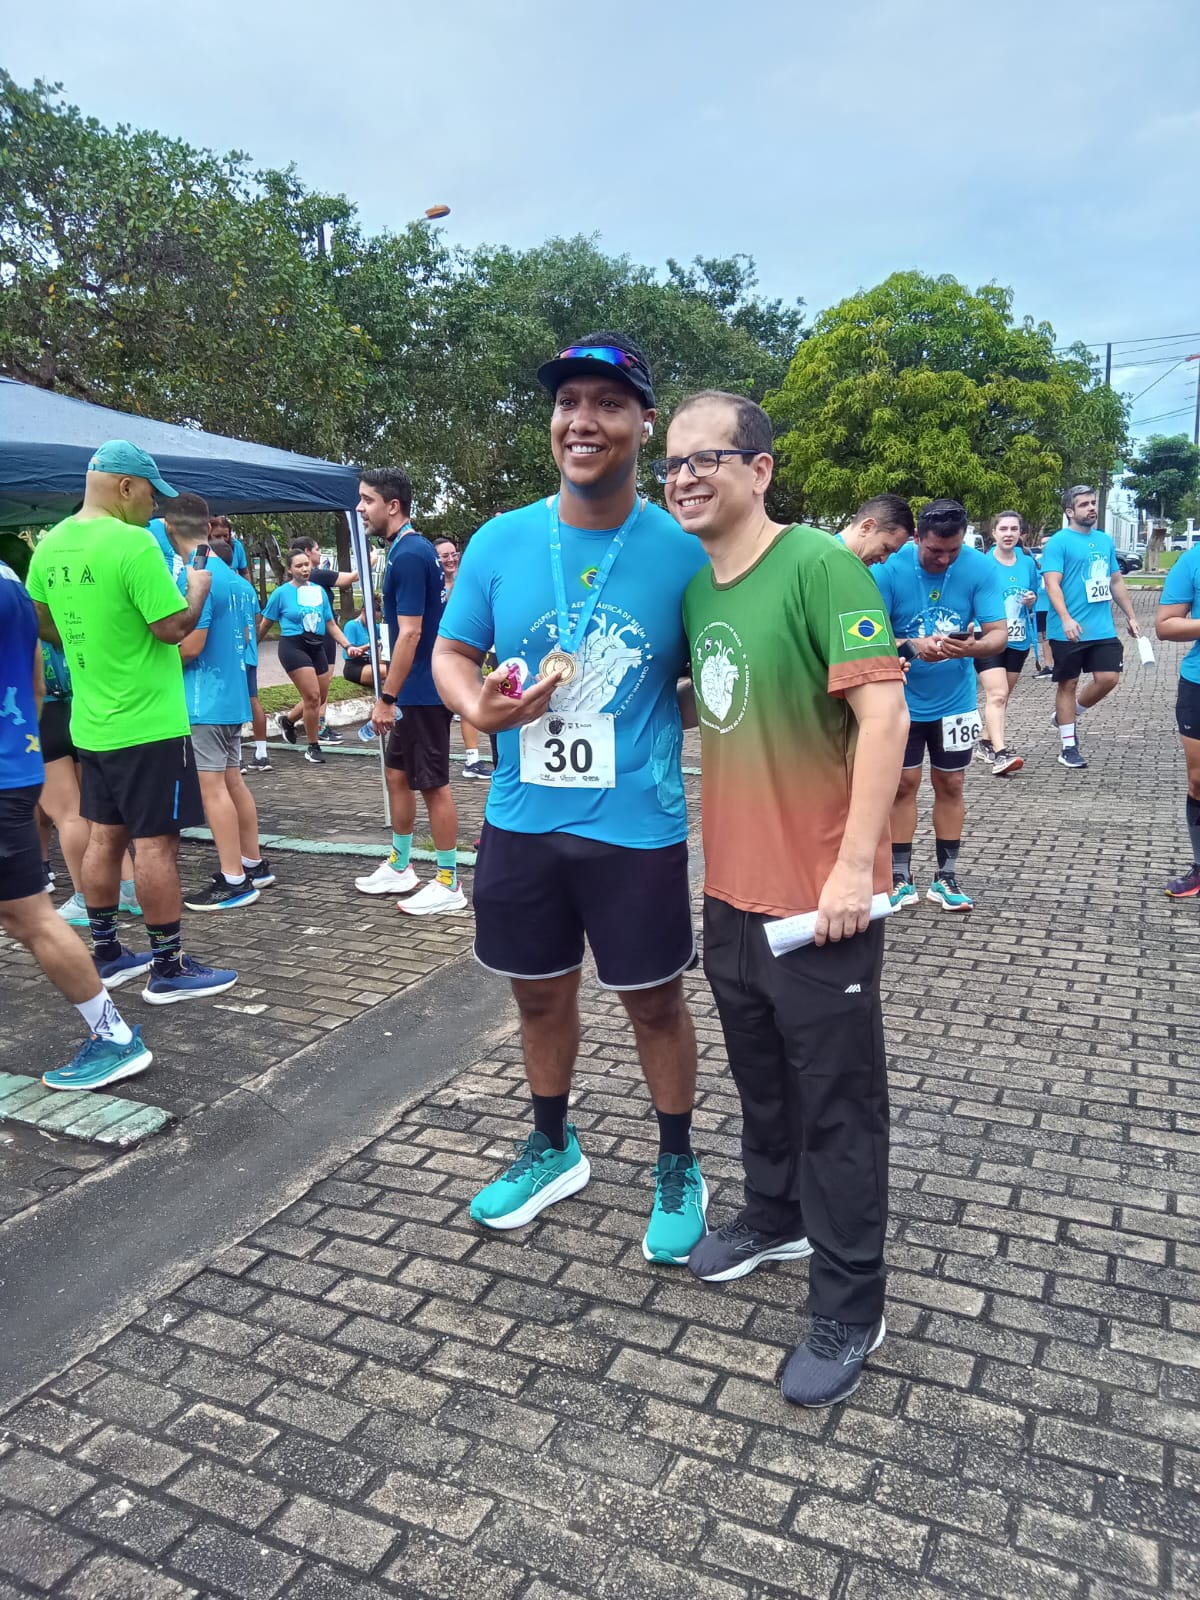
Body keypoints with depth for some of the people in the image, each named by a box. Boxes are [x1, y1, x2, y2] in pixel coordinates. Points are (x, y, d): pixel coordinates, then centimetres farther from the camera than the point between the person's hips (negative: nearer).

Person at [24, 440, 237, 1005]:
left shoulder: (50, 545, 7)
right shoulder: (133, 544, -18)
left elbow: (42, 623, 17)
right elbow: (174, 627, -19)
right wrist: (197, 590, -1)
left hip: (91, 723, 8)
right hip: (148, 724, -8)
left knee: (104, 836, 15)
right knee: (156, 843, -1)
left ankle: (106, 956, 25)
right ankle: (168, 970, 7)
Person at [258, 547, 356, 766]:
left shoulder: (319, 591, 9)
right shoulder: (281, 593, -3)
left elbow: (330, 624, 12)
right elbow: (265, 624, 5)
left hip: (317, 647, 6)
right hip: (293, 646, -6)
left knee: (319, 698, 12)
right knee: (312, 696, -15)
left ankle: (287, 721, 40)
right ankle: (312, 747, 1)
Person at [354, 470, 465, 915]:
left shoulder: (409, 555, -18)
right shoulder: (409, 549, 12)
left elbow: (410, 634, -22)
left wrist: (386, 697, -20)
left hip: (422, 691, -10)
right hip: (414, 691, 10)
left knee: (434, 785, -2)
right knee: (397, 774, 17)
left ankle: (448, 884, 9)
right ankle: (400, 867, 29)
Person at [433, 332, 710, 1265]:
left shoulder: (682, 552, -8)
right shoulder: (500, 542, -1)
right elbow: (451, 653, 7)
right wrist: (478, 706, -14)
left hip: (638, 829, -3)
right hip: (522, 822, 3)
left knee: (654, 1004, 12)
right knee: (540, 994, 19)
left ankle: (679, 1169, 36)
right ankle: (554, 1149, 44)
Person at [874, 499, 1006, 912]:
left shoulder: (980, 568, -12)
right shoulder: (890, 568, -17)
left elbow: (998, 634, -14)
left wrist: (971, 646, -36)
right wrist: (911, 647, -36)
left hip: (954, 700, 2)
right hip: (901, 699, -2)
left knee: (949, 785, 9)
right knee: (904, 784, 4)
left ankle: (946, 878, 19)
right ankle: (900, 877, 13)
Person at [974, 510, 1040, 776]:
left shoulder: (1028, 563, 8)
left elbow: (1033, 602, 18)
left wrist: (1032, 600, -3)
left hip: (1018, 640, 6)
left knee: (1001, 696, 14)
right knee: (996, 695, -18)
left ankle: (986, 743, 29)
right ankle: (999, 754, -26)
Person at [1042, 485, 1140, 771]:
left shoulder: (1105, 540, 14)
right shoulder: (1058, 542, -7)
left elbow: (1116, 581, 21)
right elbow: (1052, 583, -16)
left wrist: (1130, 616, 18)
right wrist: (1066, 618, -28)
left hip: (1103, 629, 6)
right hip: (1069, 631, -6)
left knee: (1108, 678, -1)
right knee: (1068, 684, 3)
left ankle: (1069, 714, 25)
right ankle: (1068, 747, 12)